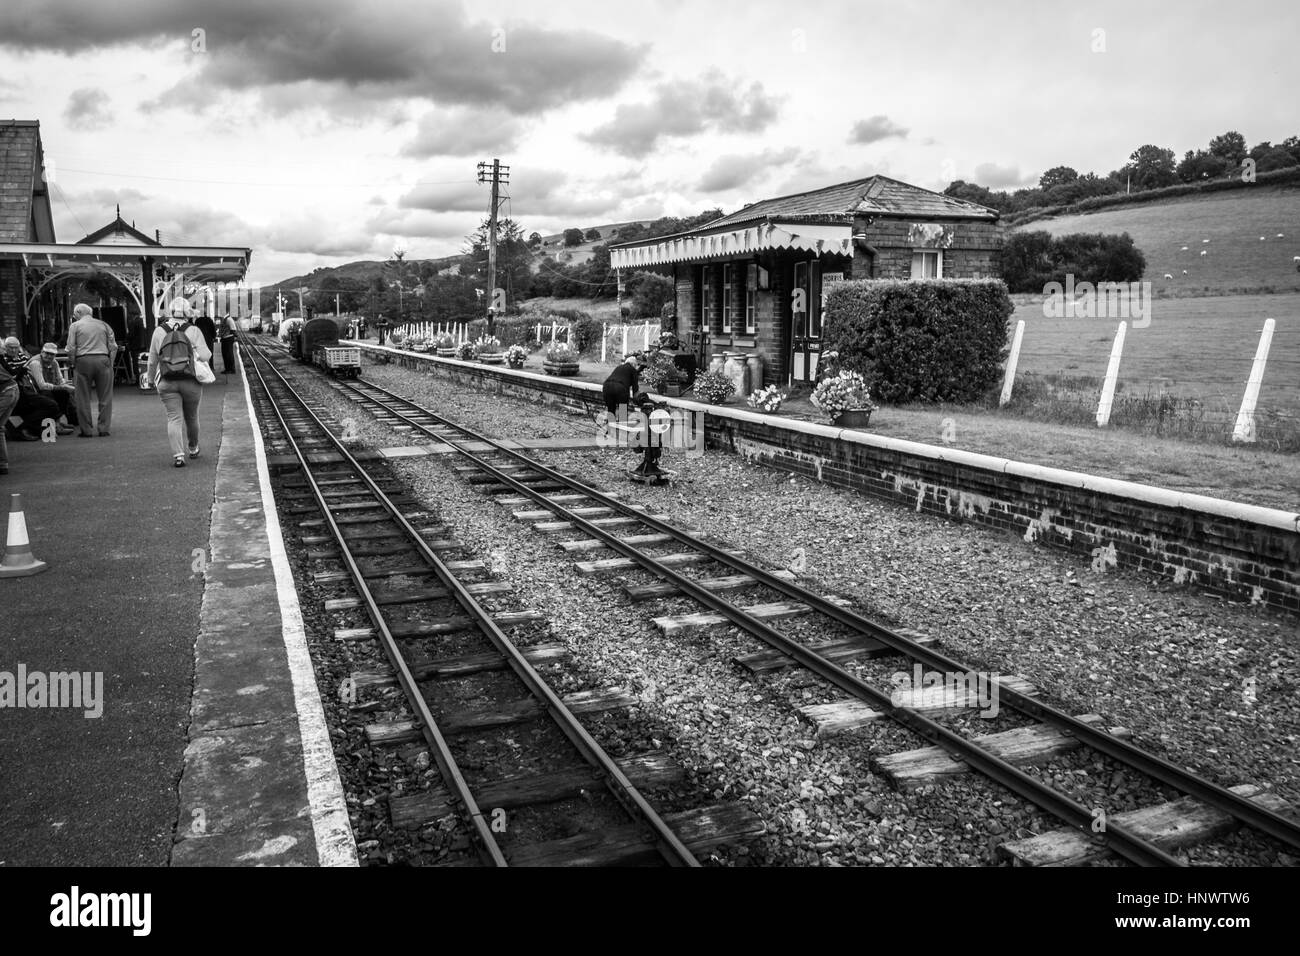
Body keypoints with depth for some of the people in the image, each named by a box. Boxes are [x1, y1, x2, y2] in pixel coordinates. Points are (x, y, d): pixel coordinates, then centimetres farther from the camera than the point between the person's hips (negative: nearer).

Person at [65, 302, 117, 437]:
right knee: (105, 398, 6)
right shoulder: (103, 324, 13)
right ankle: (104, 429, 4)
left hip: (83, 361, -2)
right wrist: (110, 364, 11)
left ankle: (86, 430, 6)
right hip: (103, 360, 2)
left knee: (83, 398, 5)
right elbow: (113, 347, 7)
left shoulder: (75, 326, 6)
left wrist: (73, 364, 9)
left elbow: (71, 349, -2)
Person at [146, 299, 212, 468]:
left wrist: (151, 377, 23)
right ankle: (193, 449, 37)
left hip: (167, 383, 0)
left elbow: (153, 359, 7)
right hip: (191, 382, 0)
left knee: (174, 418, -3)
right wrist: (205, 352, 9)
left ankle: (178, 455, -17)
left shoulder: (159, 331, 1)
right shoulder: (193, 331, -6)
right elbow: (205, 355, -14)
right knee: (191, 417, 17)